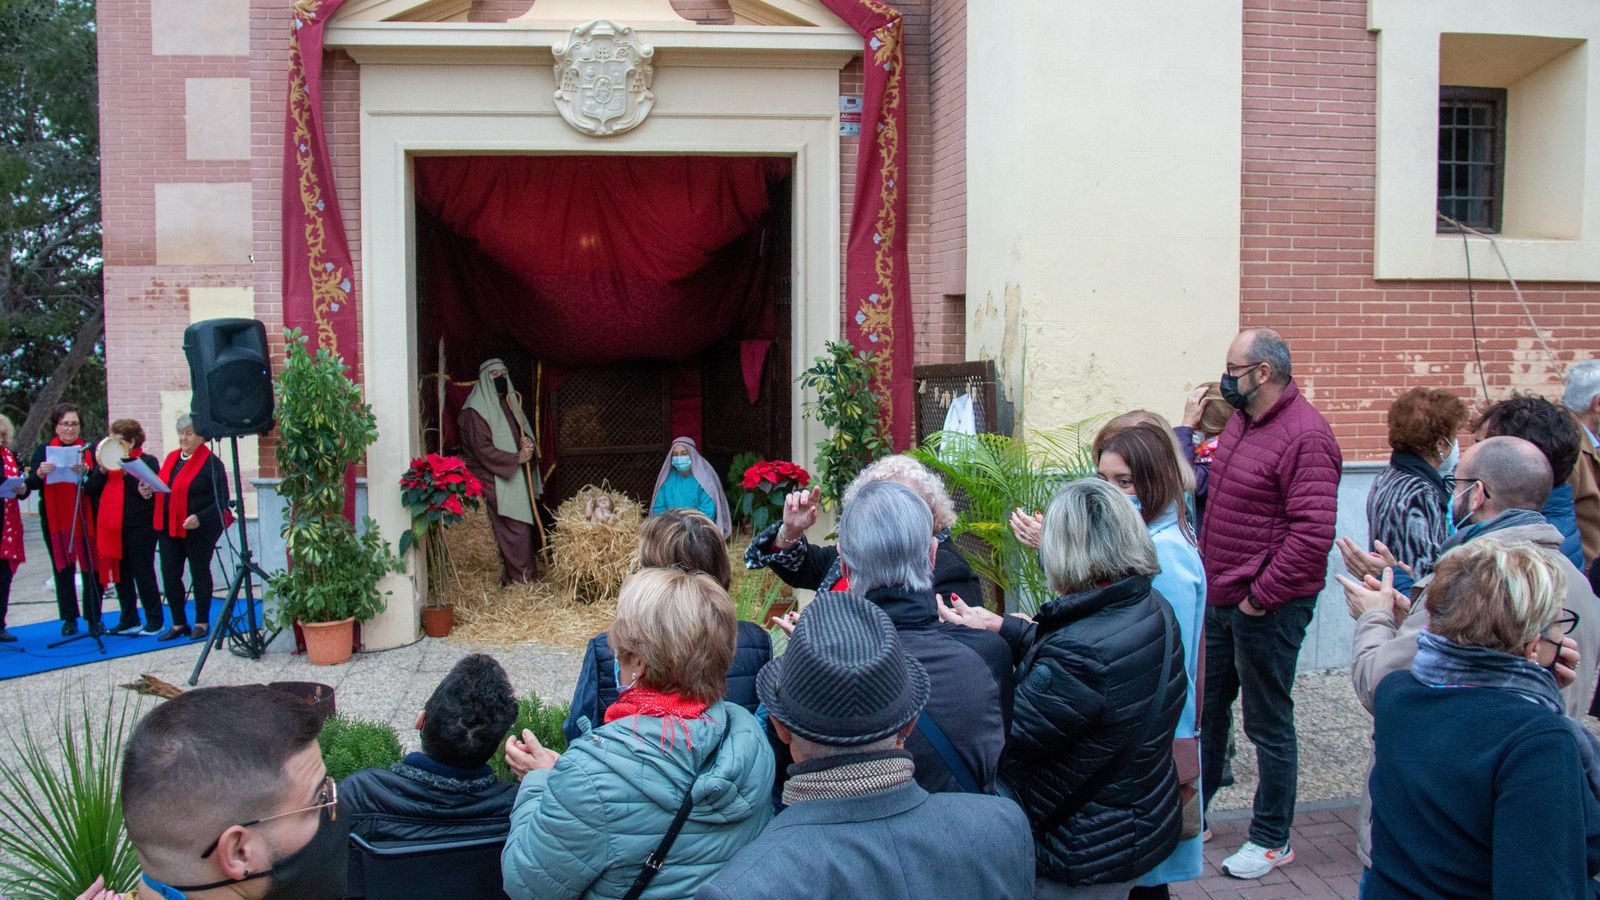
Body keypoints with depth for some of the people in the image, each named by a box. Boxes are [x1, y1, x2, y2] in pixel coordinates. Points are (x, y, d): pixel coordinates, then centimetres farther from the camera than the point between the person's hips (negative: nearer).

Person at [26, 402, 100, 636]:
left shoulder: (90, 451, 6)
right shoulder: (44, 450, 8)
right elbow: (32, 484, -1)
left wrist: (85, 471, -24)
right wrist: (40, 472, -22)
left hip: (85, 518, -1)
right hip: (54, 519, 1)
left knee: (90, 568, -3)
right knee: (62, 568, 6)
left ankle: (94, 618, 3)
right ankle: (69, 619, 12)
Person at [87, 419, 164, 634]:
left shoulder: (147, 461, -2)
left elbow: (152, 491, -14)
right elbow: (91, 490, 7)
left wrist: (125, 469, -18)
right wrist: (102, 470, -9)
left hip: (139, 529, -6)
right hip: (111, 528, 6)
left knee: (143, 574, -1)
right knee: (120, 576, 11)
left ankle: (154, 620, 7)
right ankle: (129, 619, 20)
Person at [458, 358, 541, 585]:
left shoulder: (509, 404, 16)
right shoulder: (476, 409, -9)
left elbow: (524, 434, 21)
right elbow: (482, 449, -15)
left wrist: (528, 444, -3)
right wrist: (517, 458, -14)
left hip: (515, 480, 8)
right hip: (496, 483, -8)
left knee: (522, 529, 7)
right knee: (515, 531, -10)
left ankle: (522, 577, 14)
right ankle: (519, 579, -3)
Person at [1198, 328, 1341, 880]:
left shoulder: (1305, 437, -20)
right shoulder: (1242, 421, 9)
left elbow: (1313, 534, -25)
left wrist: (1260, 596, -20)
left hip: (1267, 607, -9)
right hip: (1220, 600, 9)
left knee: (1268, 725, 6)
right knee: (1206, 708, 18)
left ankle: (1272, 840, 23)